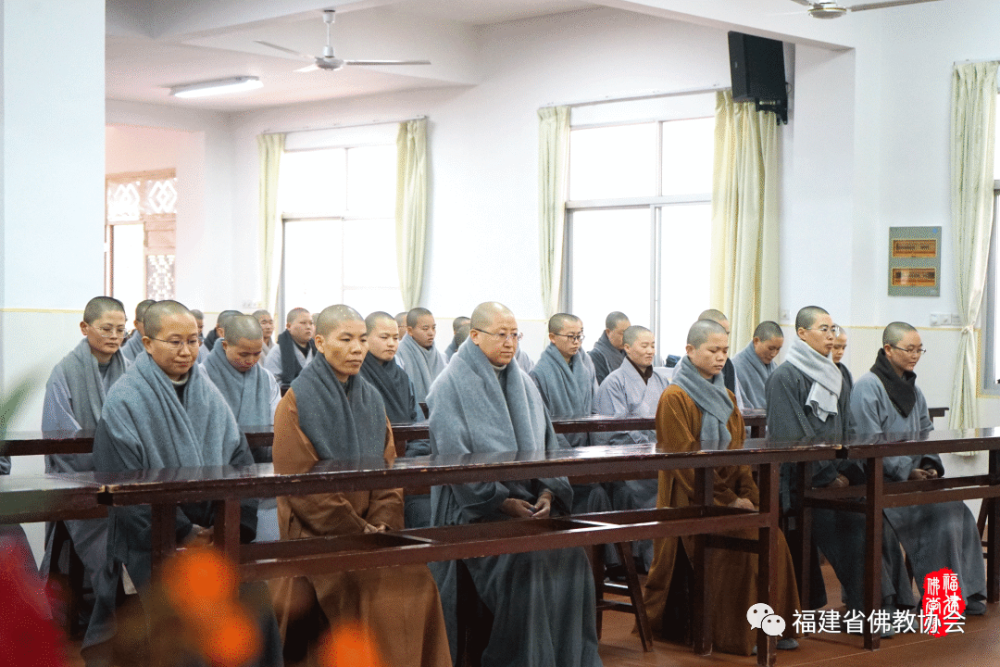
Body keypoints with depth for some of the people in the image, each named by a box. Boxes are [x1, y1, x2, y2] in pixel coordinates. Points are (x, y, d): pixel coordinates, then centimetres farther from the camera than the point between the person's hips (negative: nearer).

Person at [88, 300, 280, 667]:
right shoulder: (124, 400, -6)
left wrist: (234, 524, -8)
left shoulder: (208, 393, 10)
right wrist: (182, 533, -14)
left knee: (255, 595, -11)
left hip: (215, 531, 5)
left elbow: (239, 458, 6)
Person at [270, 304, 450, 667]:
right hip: (317, 535, -5)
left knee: (417, 579, -17)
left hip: (371, 530, 5)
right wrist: (355, 530, -14)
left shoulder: (371, 399, 13)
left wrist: (382, 523, -7)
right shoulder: (298, 401, -4)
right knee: (374, 587, -26)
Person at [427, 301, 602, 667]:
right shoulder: (451, 387, -6)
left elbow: (546, 444, 13)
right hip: (476, 509, -6)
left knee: (572, 555, -17)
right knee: (525, 560, -28)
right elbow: (455, 460, -13)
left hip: (528, 501, 6)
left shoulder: (523, 384, 14)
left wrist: (547, 492, -5)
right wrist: (503, 502, -17)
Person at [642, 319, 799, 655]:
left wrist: (749, 494, -4)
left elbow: (738, 449, 13)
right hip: (691, 499, -7)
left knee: (773, 540, -16)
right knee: (743, 543, -25)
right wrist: (727, 500, -16)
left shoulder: (726, 397, 17)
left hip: (730, 494, 7)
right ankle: (735, 635, -14)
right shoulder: (675, 398, -7)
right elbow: (684, 460, -13)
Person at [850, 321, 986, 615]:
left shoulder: (911, 388, 17)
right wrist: (907, 472, -17)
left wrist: (929, 464, 2)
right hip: (881, 481, -8)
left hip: (913, 477, 8)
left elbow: (926, 431, 22)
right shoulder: (868, 387, -10)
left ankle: (965, 591, -3)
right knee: (936, 515, -22)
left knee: (959, 514, -11)